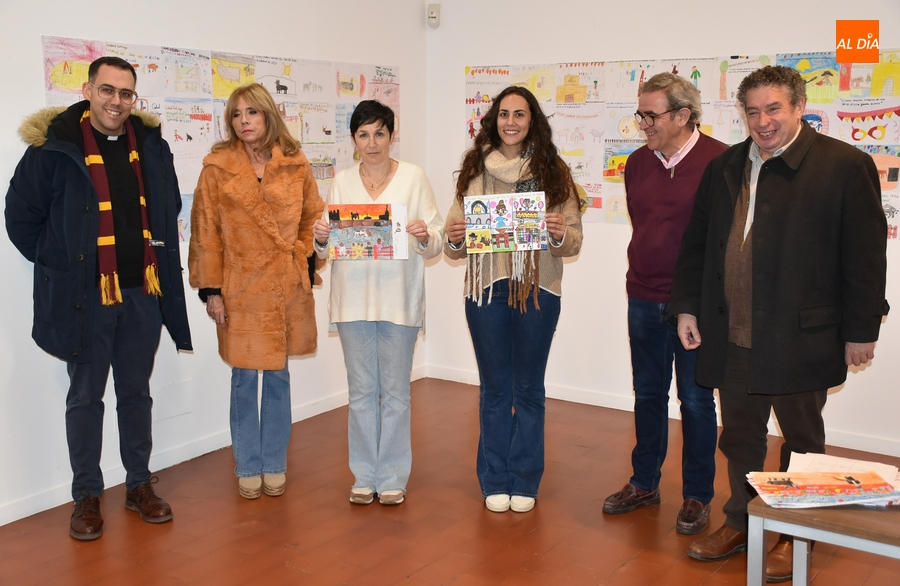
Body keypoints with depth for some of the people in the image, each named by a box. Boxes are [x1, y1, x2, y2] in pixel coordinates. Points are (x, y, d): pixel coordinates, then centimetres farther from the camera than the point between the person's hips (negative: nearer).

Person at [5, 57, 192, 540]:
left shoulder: (151, 145, 4)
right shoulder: (55, 147, -9)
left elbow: (168, 210, 17)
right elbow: (20, 216, -2)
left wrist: (160, 261, 10)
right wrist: (59, 263, -4)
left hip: (143, 292, 4)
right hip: (85, 296, -3)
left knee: (136, 392, 14)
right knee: (85, 397, 8)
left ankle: (139, 486, 27)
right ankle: (87, 497, 21)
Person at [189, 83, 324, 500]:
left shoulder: (295, 166, 2)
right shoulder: (218, 168, -3)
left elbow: (311, 219, 13)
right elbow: (206, 233, -3)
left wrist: (303, 261, 2)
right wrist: (210, 289, -6)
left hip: (287, 286, 2)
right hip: (240, 287, -2)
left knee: (278, 375, 11)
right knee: (244, 379, 6)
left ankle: (274, 465, 25)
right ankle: (248, 469, 22)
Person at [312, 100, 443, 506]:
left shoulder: (413, 177, 1)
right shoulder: (342, 182, 9)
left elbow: (436, 243, 0)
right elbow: (327, 249, 11)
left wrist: (425, 237, -22)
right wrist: (321, 238, -11)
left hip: (399, 299, -2)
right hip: (353, 299, 2)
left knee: (395, 391, 4)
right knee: (361, 390, 9)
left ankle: (393, 477, 17)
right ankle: (364, 476, 21)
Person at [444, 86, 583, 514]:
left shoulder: (553, 172, 2)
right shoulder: (474, 170, 5)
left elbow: (574, 240, 2)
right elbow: (455, 245, 7)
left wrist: (559, 234, -19)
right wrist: (454, 238, -14)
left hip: (538, 289, -1)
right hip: (486, 287, 1)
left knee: (528, 388, 10)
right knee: (494, 389, 10)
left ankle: (525, 480, 24)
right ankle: (494, 480, 24)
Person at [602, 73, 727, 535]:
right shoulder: (638, 163, 7)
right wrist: (643, 270, 13)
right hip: (644, 300, 5)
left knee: (696, 399, 6)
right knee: (647, 394, 15)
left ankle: (697, 496, 21)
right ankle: (644, 483, 30)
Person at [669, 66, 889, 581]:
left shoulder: (845, 165, -8)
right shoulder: (725, 167, 8)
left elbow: (866, 254, -8)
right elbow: (697, 242, 13)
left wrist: (861, 330, -8)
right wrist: (687, 307, 8)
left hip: (801, 338, -4)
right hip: (732, 335, 5)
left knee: (802, 438, 13)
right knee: (740, 435, 16)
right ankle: (741, 522, 34)